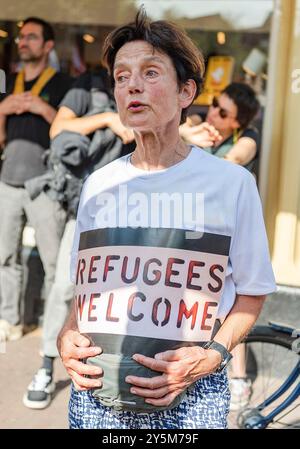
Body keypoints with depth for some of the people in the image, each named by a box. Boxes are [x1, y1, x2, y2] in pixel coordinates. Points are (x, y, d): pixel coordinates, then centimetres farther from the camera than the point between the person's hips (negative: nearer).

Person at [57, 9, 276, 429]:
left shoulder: (231, 182, -4)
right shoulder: (98, 185, 6)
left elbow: (251, 292, 1)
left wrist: (213, 355, -13)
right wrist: (66, 338, -4)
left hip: (189, 395, -2)